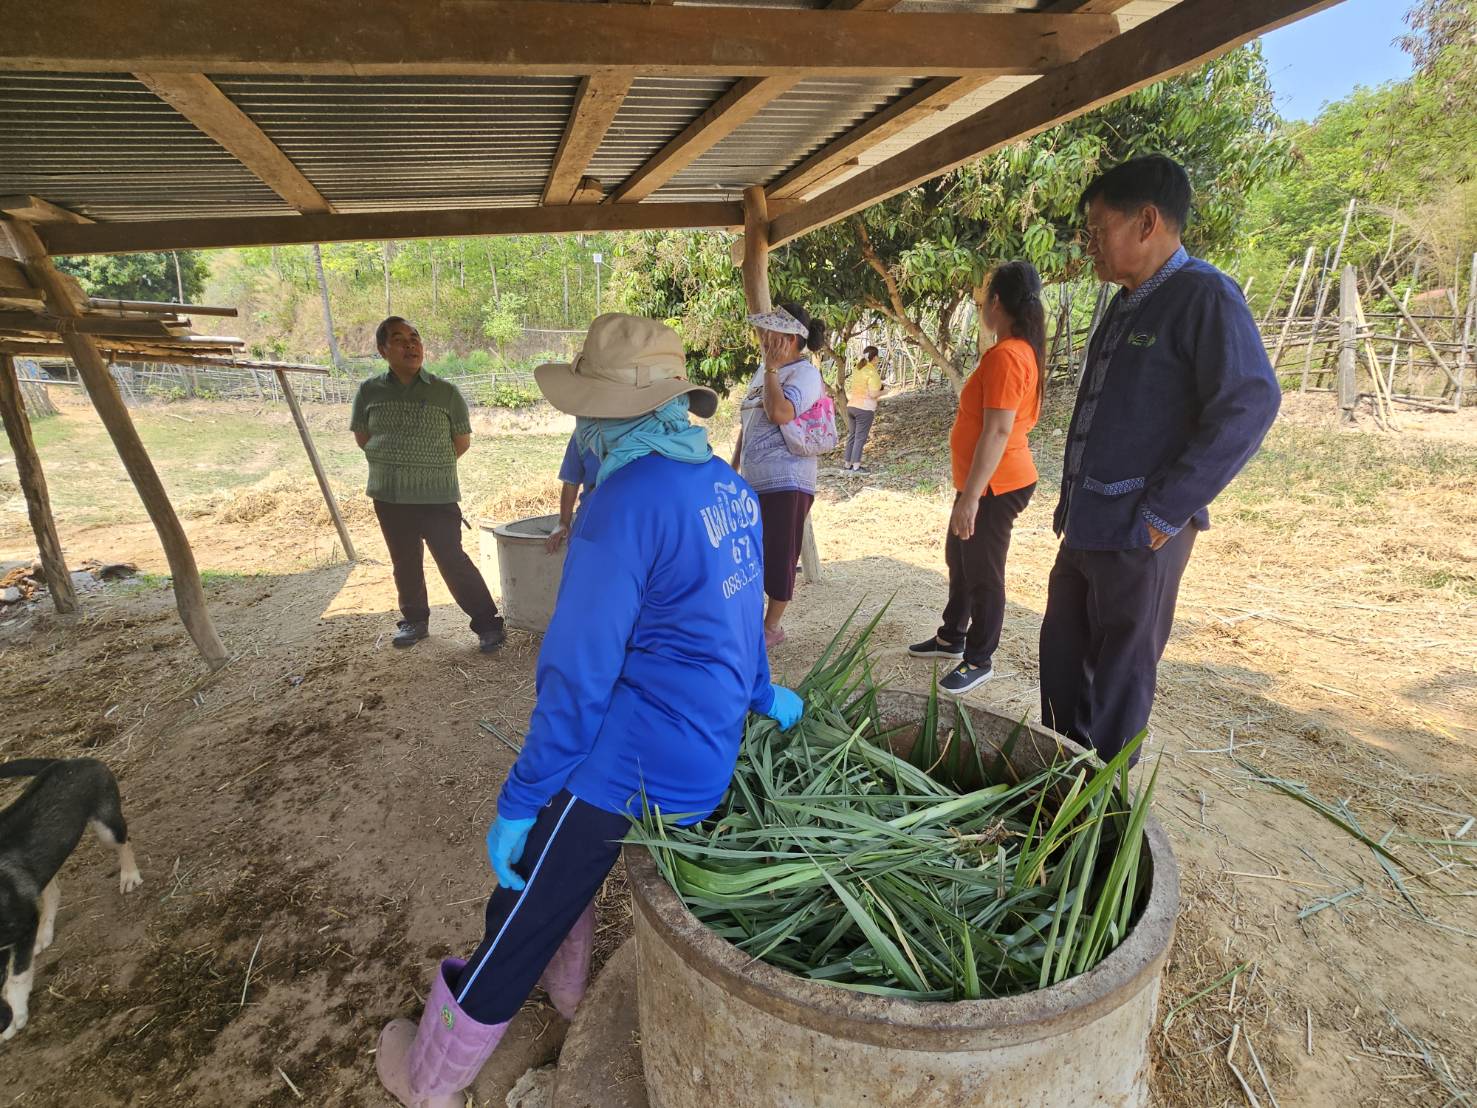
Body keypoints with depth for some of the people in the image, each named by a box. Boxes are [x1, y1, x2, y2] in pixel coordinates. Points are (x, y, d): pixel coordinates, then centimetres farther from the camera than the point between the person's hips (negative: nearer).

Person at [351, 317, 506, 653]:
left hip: (438, 496, -3)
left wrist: (431, 465, 5)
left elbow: (462, 442, 4)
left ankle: (488, 623, 4)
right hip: (389, 496, 3)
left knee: (452, 559, -5)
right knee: (405, 562, 14)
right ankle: (415, 621, 32)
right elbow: (362, 439, 14)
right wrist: (396, 462, 9)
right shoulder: (369, 392, 2)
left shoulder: (446, 392, -4)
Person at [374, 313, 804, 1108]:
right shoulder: (729, 486, 2)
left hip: (631, 765, -8)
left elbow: (577, 675, -21)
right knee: (556, 864, 32)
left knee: (521, 915, 15)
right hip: (704, 753, 8)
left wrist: (519, 801, -10)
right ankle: (565, 986, 55)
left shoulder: (629, 501, -23)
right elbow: (734, 614, 15)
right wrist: (759, 693, 26)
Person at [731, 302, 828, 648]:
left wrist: (772, 369, -18)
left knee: (778, 557, 2)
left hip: (785, 483, -8)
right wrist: (733, 467, 19)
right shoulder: (764, 369, 14)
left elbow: (780, 413, -30)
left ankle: (772, 626, 18)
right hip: (754, 482, 8)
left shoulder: (804, 373, -11)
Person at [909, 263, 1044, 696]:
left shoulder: (1004, 355, -20)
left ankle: (979, 661, 17)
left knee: (983, 573, 1)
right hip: (987, 481, 11)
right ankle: (952, 637, 36)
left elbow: (997, 432, -26)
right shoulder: (1023, 350, 12)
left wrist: (971, 497, -25)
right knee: (959, 558, 21)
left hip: (994, 486, -11)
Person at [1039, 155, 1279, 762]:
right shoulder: (1124, 307, 16)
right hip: (1085, 527, 9)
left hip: (1137, 535, -9)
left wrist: (1163, 513, -19)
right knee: (1062, 653, 17)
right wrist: (1072, 508, 14)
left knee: (1120, 675, 5)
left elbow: (1249, 405, -20)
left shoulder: (1203, 295, -11)